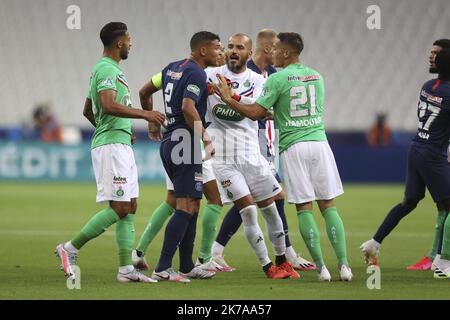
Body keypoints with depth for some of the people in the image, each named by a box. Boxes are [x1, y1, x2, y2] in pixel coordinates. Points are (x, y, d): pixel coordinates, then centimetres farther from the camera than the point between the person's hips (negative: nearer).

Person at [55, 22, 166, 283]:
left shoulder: (108, 69, 20)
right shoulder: (107, 70, -12)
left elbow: (88, 111, 27)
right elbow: (108, 106, -27)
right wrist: (145, 114, -24)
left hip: (121, 145, 11)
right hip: (111, 146, -11)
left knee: (130, 207, 7)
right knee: (120, 208, -12)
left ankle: (126, 269, 5)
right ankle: (71, 248, -6)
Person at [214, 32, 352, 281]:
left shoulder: (277, 79, -6)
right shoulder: (316, 77, 12)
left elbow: (255, 113, -8)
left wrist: (228, 99, 4)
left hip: (293, 148, -4)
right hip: (319, 141, 4)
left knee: (304, 208, 2)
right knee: (329, 206, 6)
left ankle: (321, 267, -3)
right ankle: (344, 265, -3)